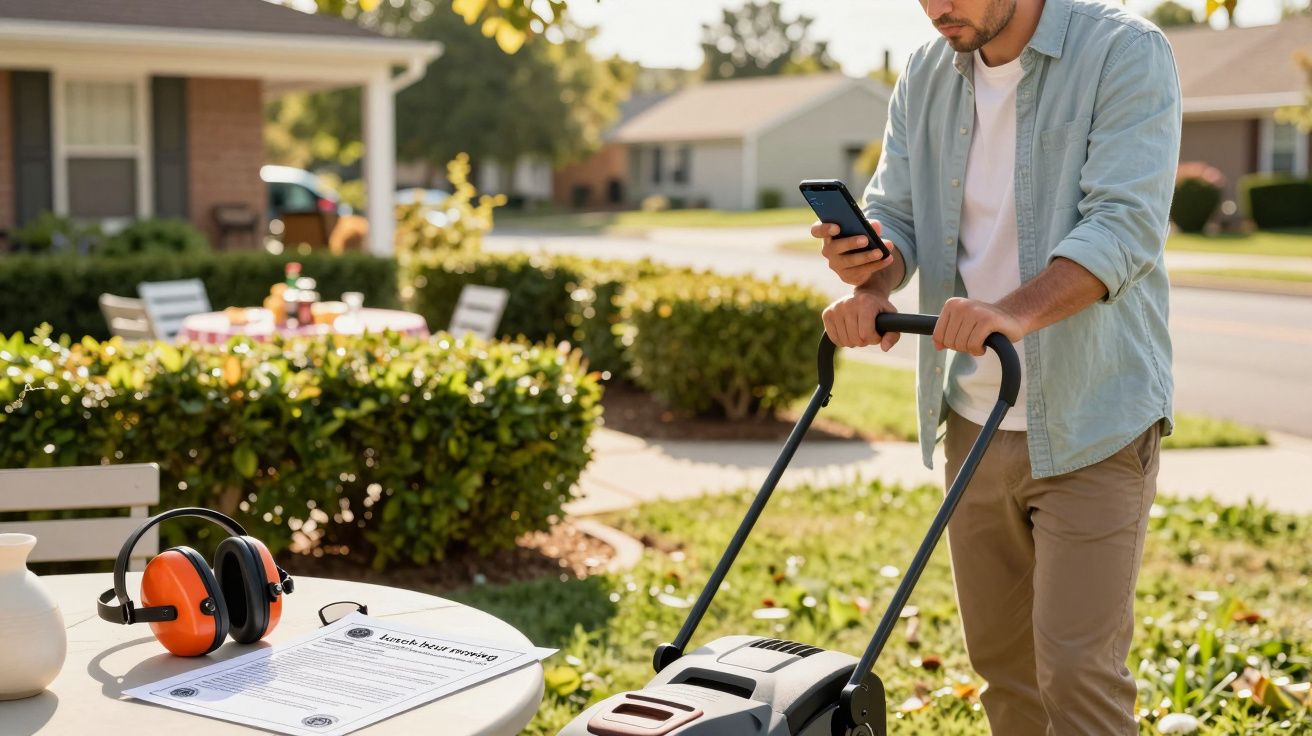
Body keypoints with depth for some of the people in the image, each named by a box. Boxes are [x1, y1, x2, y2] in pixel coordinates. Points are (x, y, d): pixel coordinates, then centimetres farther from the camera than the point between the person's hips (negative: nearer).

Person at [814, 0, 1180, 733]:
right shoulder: (925, 76, 7)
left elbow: (1127, 224, -23)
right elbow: (895, 217, 5)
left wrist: (1015, 312, -39)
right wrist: (873, 280, -18)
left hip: (1090, 422, -6)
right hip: (974, 419, 6)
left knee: (1076, 670, -7)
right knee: (1000, 658, 14)